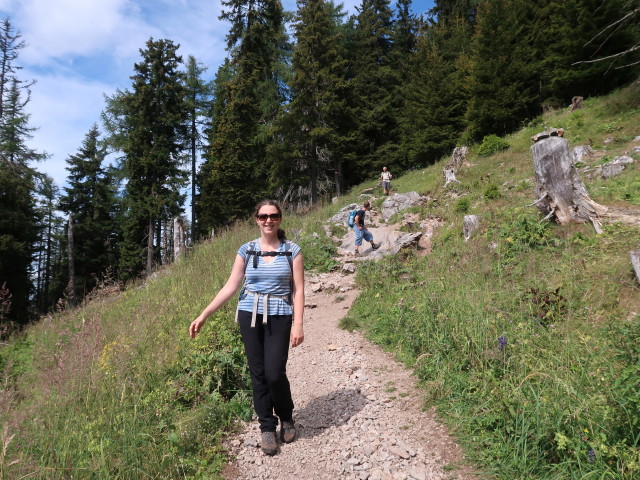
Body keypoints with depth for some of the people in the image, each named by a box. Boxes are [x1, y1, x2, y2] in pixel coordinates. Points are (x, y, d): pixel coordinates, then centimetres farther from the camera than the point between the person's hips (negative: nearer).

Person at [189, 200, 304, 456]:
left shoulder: (292, 250, -1)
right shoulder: (246, 250, 3)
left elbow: (298, 290, -2)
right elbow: (230, 286, 4)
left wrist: (298, 325, -11)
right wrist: (204, 315, -1)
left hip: (279, 317, -2)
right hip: (250, 316, 2)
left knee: (275, 373, -8)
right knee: (258, 373, 6)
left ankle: (286, 417, 23)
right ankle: (267, 427, 24)